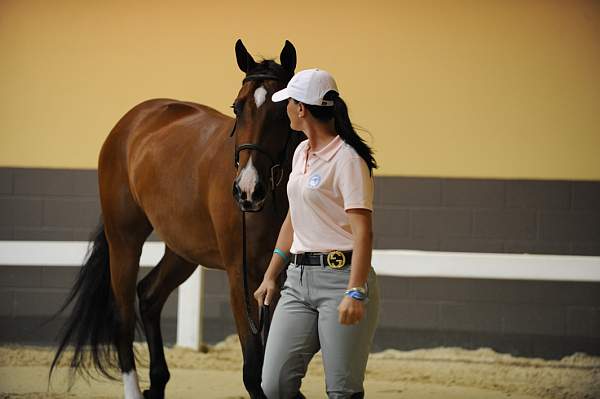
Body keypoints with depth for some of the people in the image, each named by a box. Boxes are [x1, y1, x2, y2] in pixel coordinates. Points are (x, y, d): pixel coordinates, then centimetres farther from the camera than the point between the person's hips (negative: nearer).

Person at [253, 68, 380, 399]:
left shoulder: (347, 158, -12)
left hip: (340, 276, -8)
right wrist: (270, 276, 22)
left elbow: (362, 231, -19)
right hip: (298, 280, 8)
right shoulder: (301, 153, 15)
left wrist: (355, 293, -27)